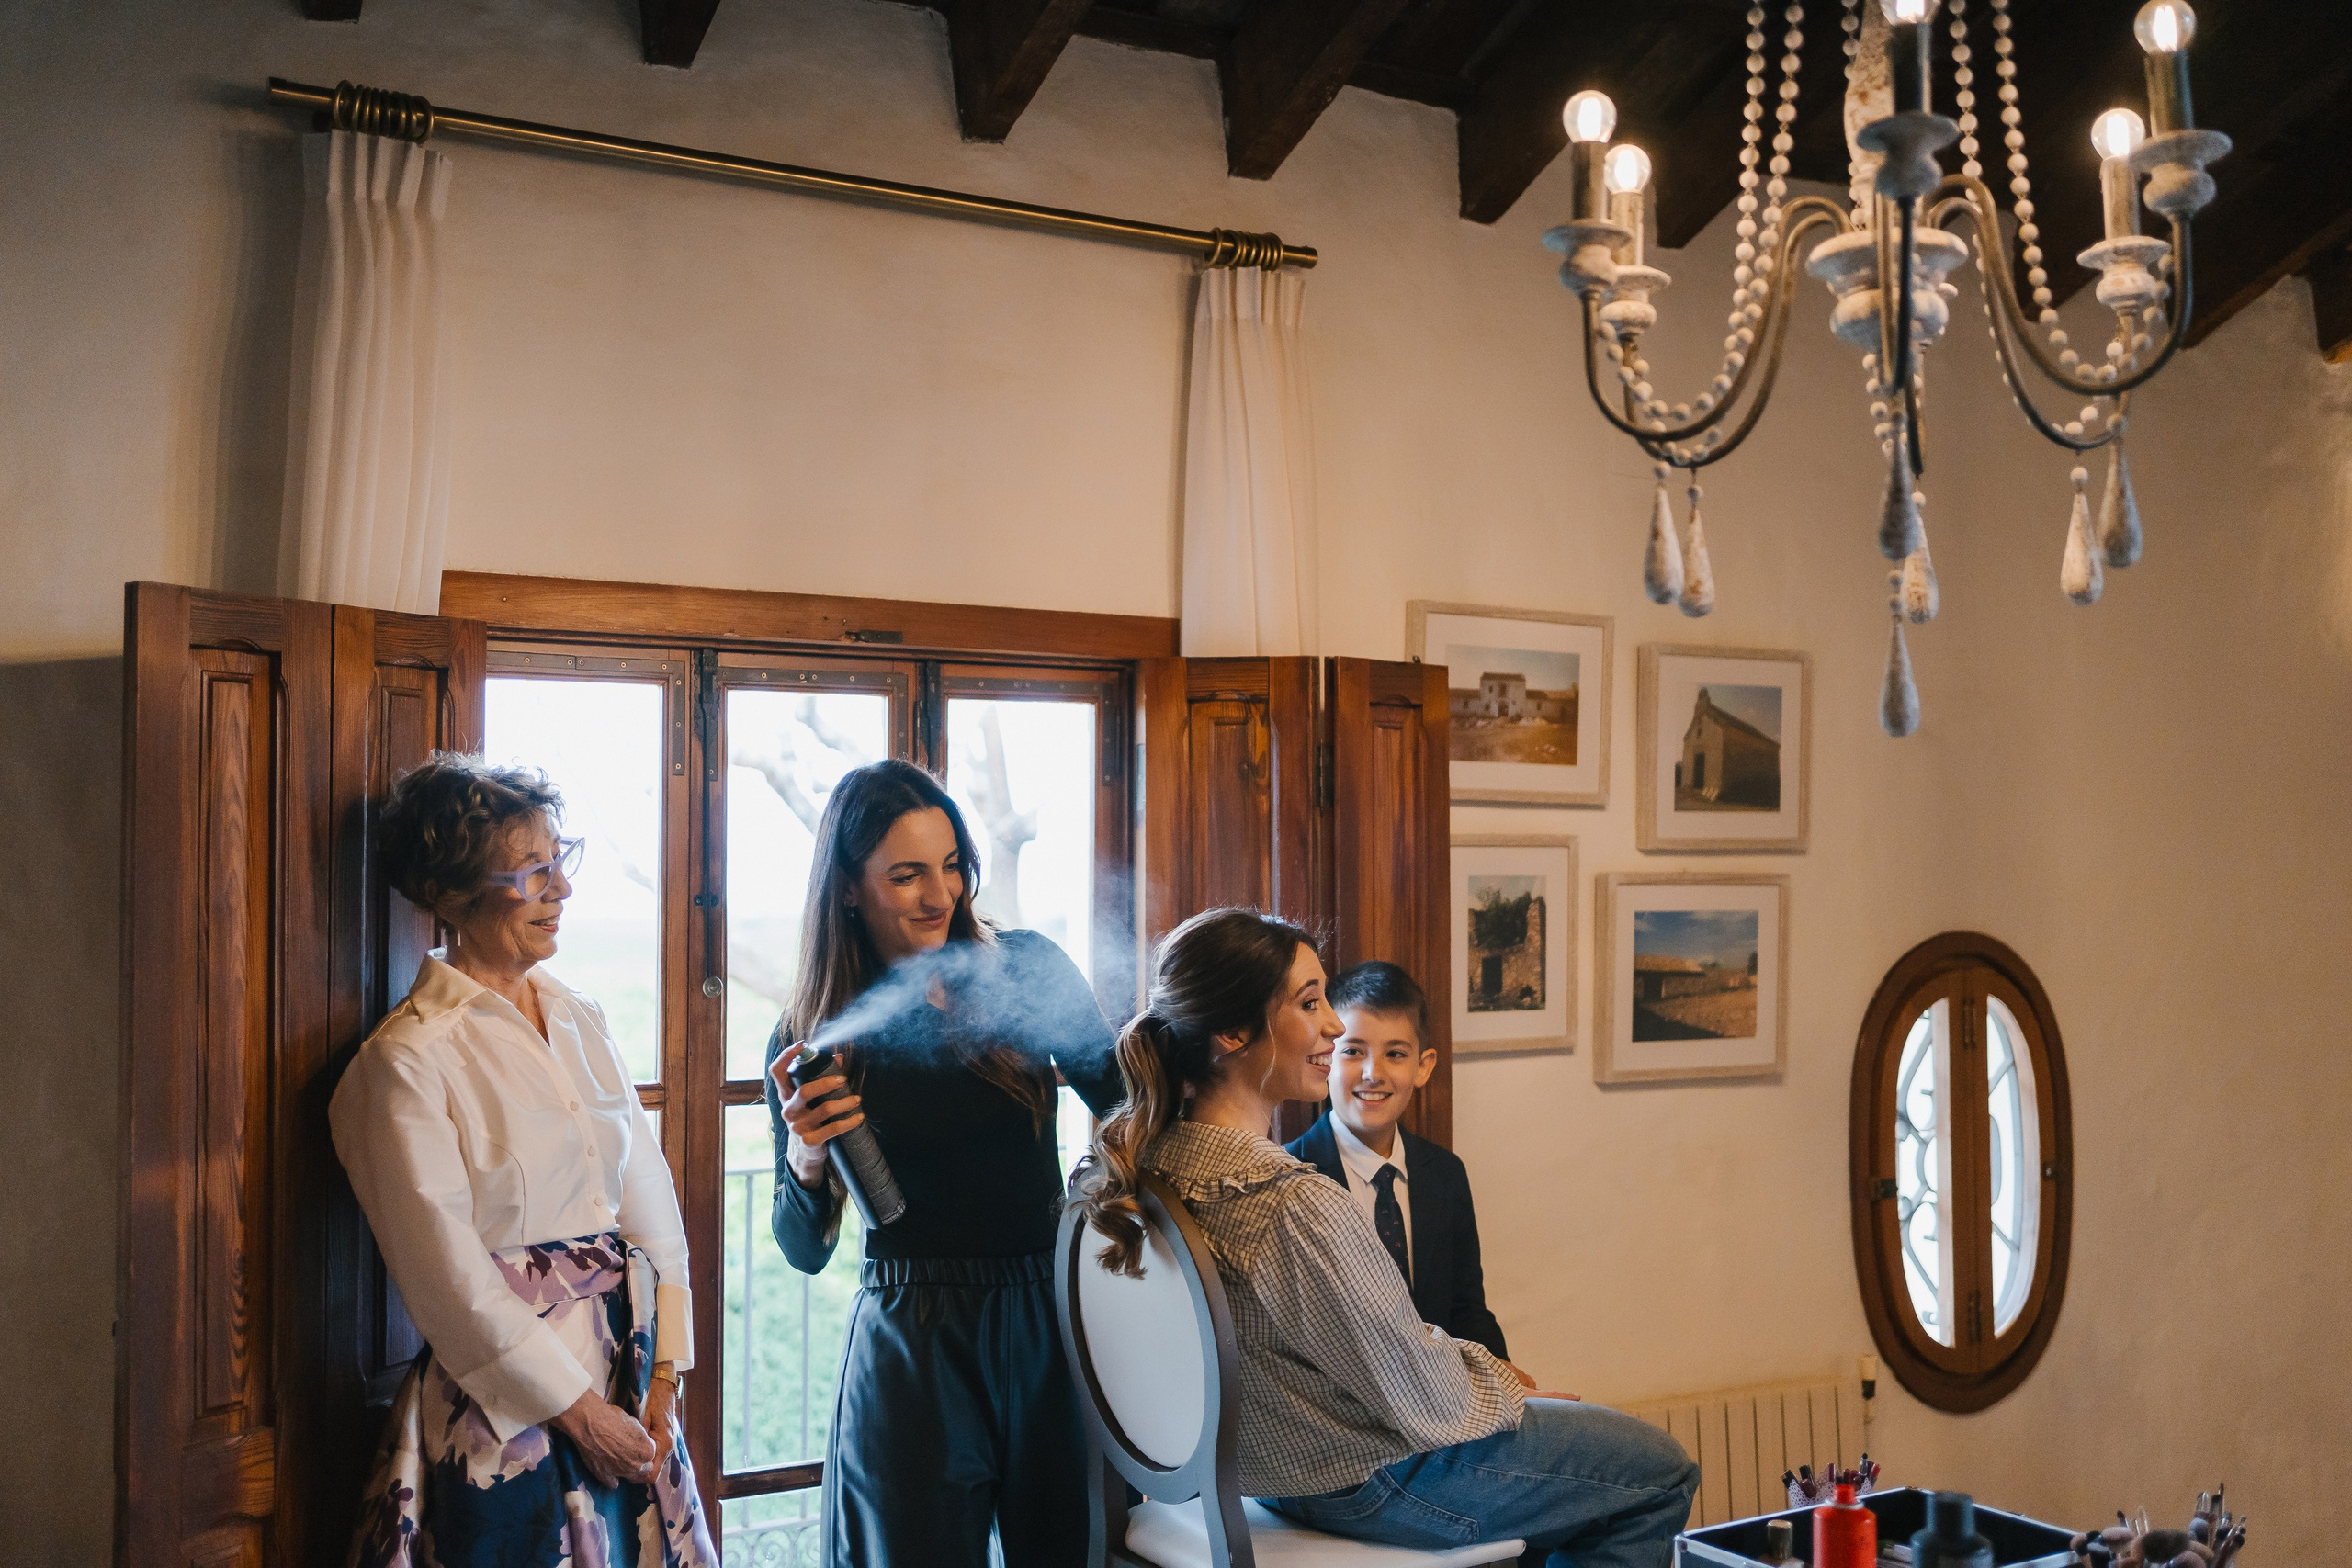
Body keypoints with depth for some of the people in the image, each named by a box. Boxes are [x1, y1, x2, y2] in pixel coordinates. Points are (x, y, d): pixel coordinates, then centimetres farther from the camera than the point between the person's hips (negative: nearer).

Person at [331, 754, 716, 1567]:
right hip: (506, 1405, -6)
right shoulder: (408, 1060, -11)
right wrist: (577, 1410, -11)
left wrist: (664, 1371, -3)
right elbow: (447, 1273, -13)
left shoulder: (580, 1020, 8)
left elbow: (649, 1191, 6)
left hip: (627, 1382, 6)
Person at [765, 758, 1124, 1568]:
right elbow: (806, 1252, 0)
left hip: (1048, 1318, 2)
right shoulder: (812, 1037, -5)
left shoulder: (1025, 970, -4)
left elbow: (1121, 1102, 9)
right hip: (911, 1342, -1)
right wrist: (804, 1160, -19)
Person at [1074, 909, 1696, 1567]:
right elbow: (1421, 1402, -23)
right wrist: (1501, 1385, -1)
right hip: (1361, 1482, -9)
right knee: (1661, 1470, 11)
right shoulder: (1296, 1207, -35)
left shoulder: (1139, 1161, -7)